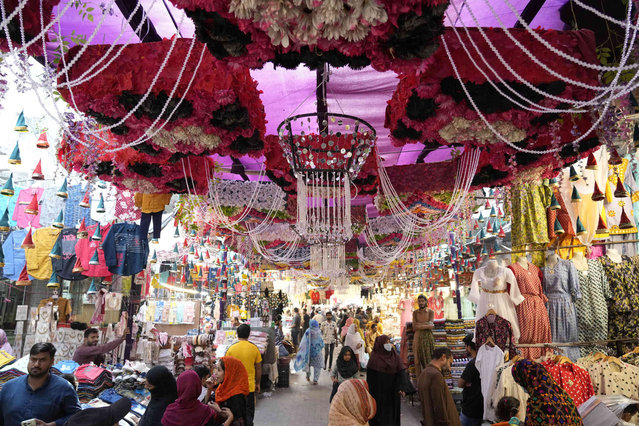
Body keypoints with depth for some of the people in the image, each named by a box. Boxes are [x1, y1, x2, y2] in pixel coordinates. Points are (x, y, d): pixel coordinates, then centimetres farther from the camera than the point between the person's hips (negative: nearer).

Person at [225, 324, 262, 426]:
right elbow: (258, 369, 1)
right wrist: (258, 383, 14)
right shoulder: (254, 349, -6)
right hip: (250, 386, 0)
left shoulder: (231, 349, -8)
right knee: (249, 414, 11)